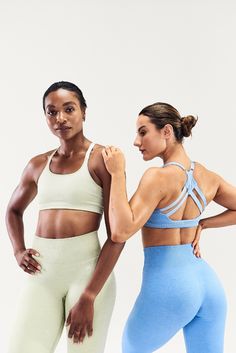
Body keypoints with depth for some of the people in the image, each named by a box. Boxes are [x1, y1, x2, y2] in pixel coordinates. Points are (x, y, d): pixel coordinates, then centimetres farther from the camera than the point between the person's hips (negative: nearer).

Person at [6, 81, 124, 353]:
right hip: (42, 273, 4)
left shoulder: (102, 158, -4)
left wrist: (88, 297, -14)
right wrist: (18, 251, 10)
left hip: (88, 267, -4)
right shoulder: (38, 165, 11)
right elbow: (13, 210, 29)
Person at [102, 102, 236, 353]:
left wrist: (117, 173, -18)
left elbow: (120, 232, -23)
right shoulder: (208, 176, 4)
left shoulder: (158, 177, -17)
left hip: (168, 285, -6)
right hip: (207, 282, 6)